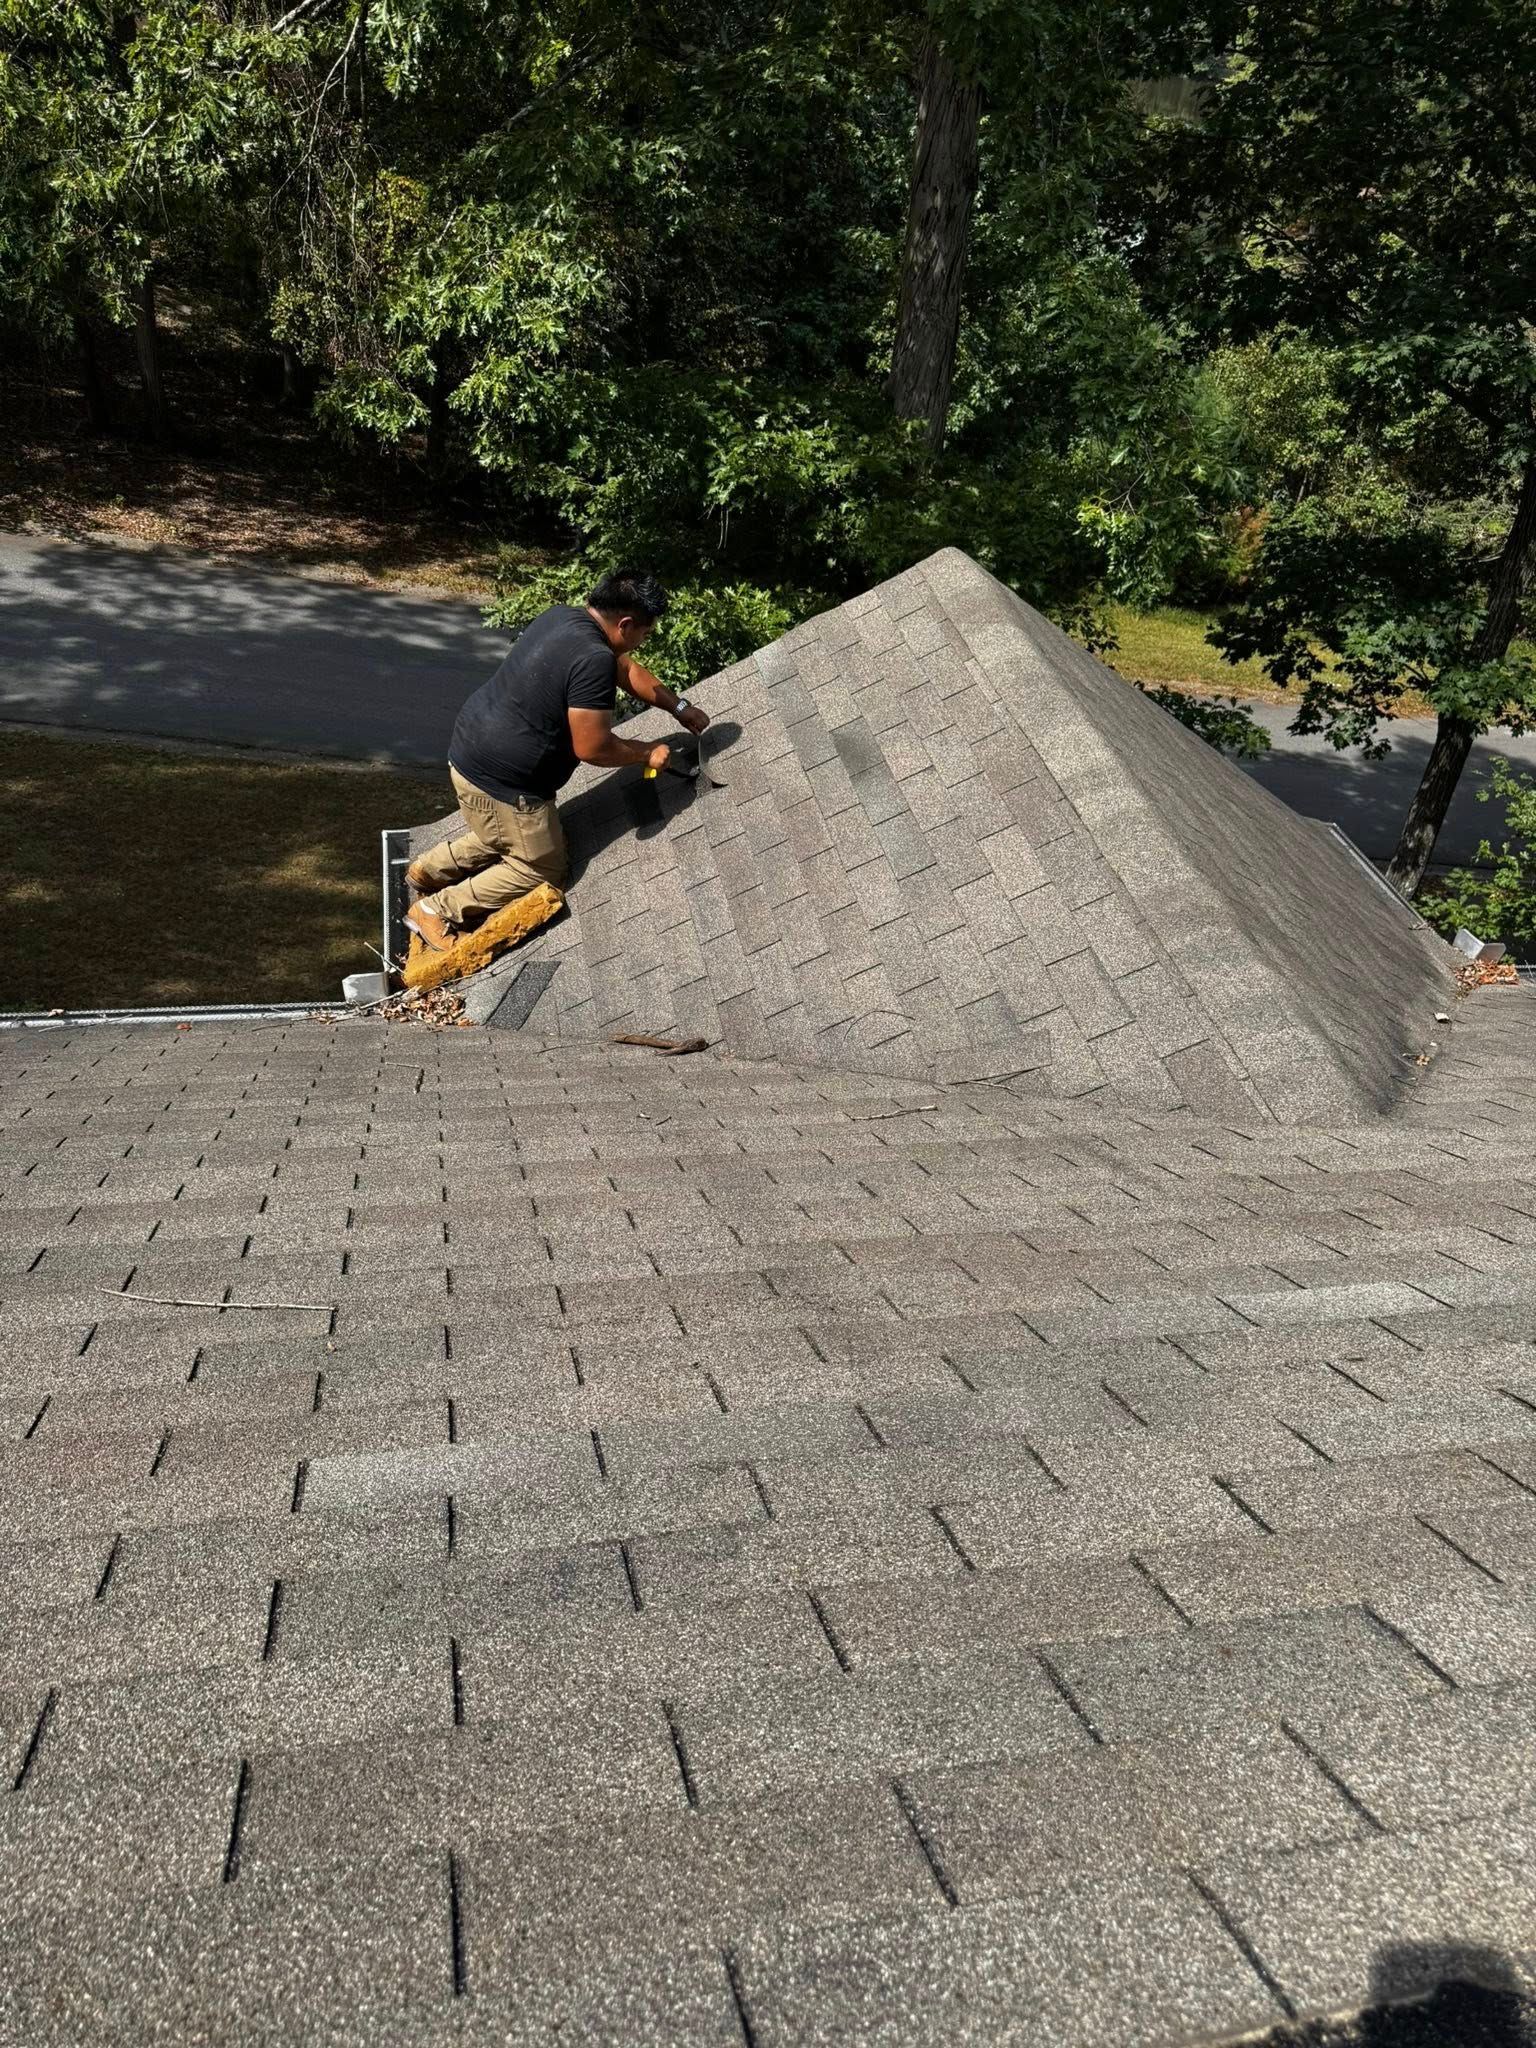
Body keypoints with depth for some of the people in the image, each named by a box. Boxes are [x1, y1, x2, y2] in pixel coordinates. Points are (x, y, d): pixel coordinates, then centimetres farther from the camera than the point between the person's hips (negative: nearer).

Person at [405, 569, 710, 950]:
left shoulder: (563, 616, 5)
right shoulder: (594, 660, -26)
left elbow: (626, 669, 18)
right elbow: (592, 747, -24)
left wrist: (680, 708, 21)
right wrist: (646, 753, -7)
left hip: (472, 751, 9)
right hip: (500, 779, -9)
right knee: (540, 869, 10)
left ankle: (430, 869, 37)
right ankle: (436, 910, 12)